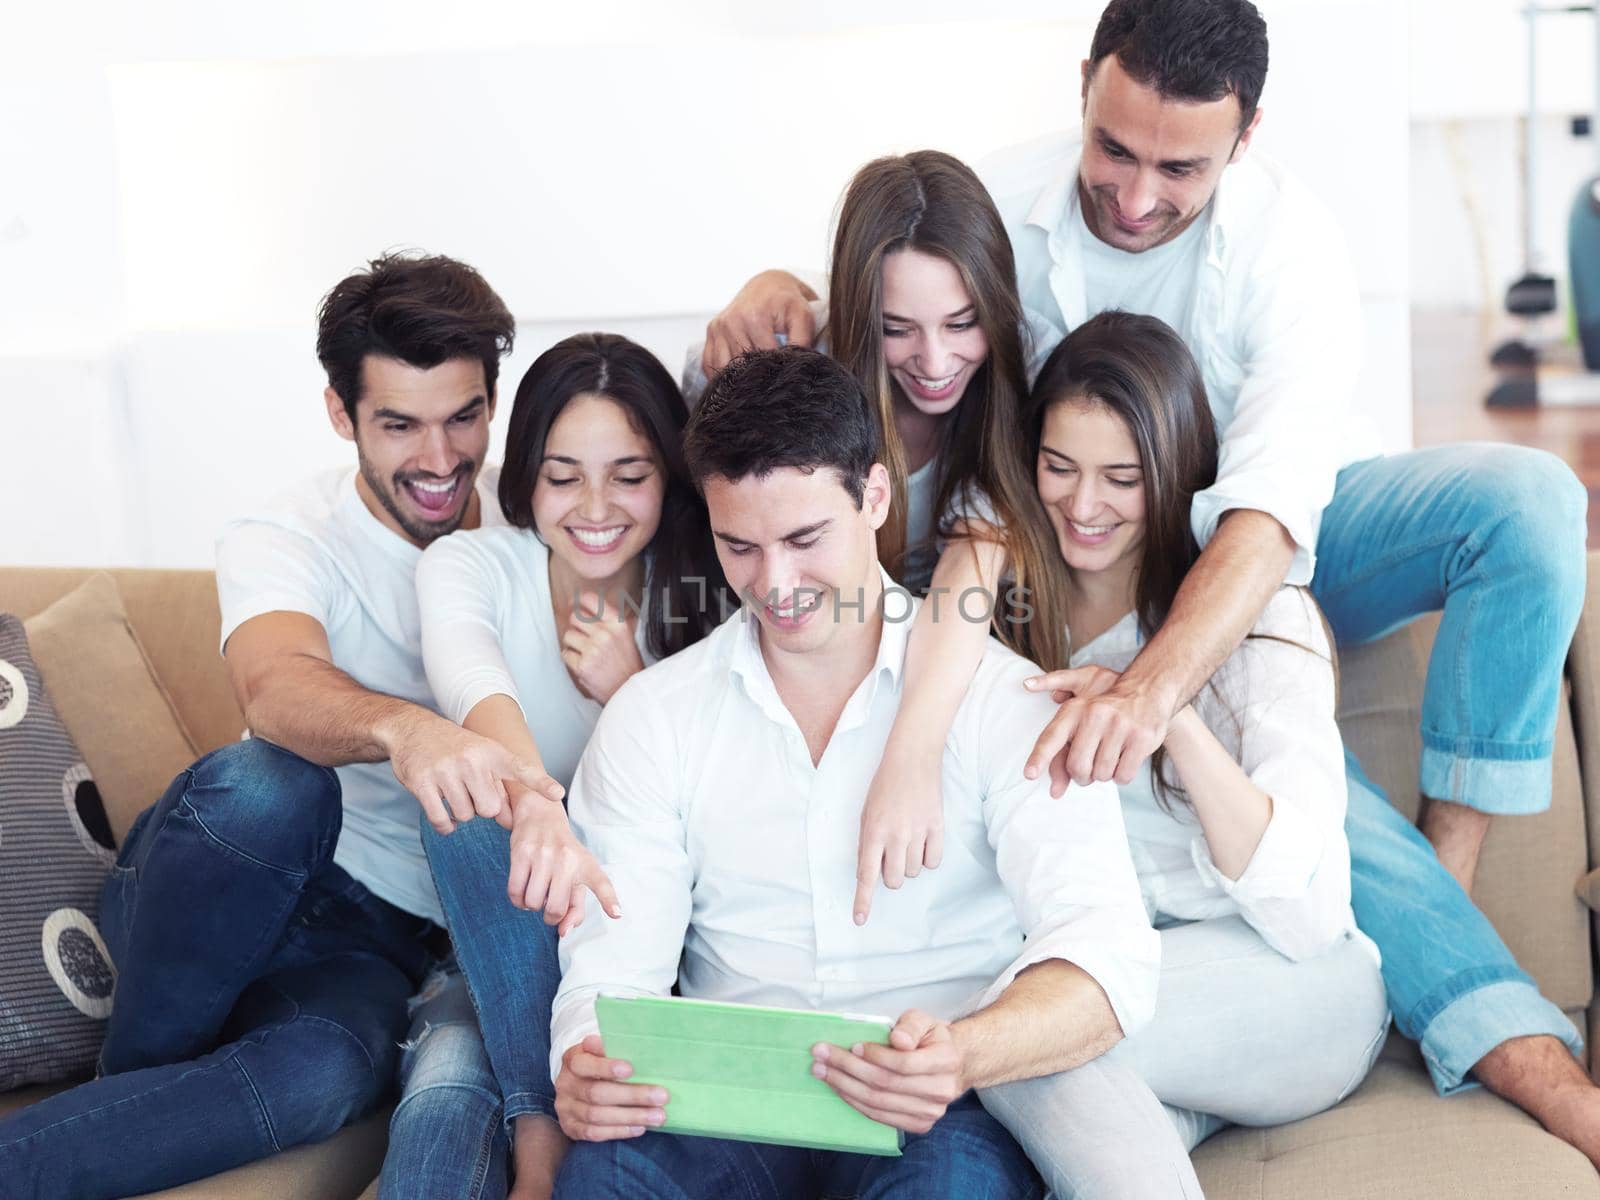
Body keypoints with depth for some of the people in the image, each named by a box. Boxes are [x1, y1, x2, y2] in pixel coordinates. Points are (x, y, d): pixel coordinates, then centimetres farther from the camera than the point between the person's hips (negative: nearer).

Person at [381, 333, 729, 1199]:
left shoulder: (705, 592, -1)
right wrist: (534, 804, -54)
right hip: (495, 937, -1)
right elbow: (469, 679, -31)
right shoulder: (470, 564, -5)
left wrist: (632, 693, -19)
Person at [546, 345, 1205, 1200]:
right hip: (727, 1099, 2)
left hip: (937, 1119, -1)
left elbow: (1103, 956, -11)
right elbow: (613, 965, 4)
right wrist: (586, 1066, -22)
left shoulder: (1007, 703, 1)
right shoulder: (650, 718, 10)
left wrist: (963, 1056, -33)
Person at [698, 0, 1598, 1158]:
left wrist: (1154, 685, -54)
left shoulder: (1288, 238, -23)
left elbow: (1269, 509, -37)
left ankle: (1450, 873, -20)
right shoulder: (1001, 204, -15)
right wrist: (778, 294, -32)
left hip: (1274, 549, 1)